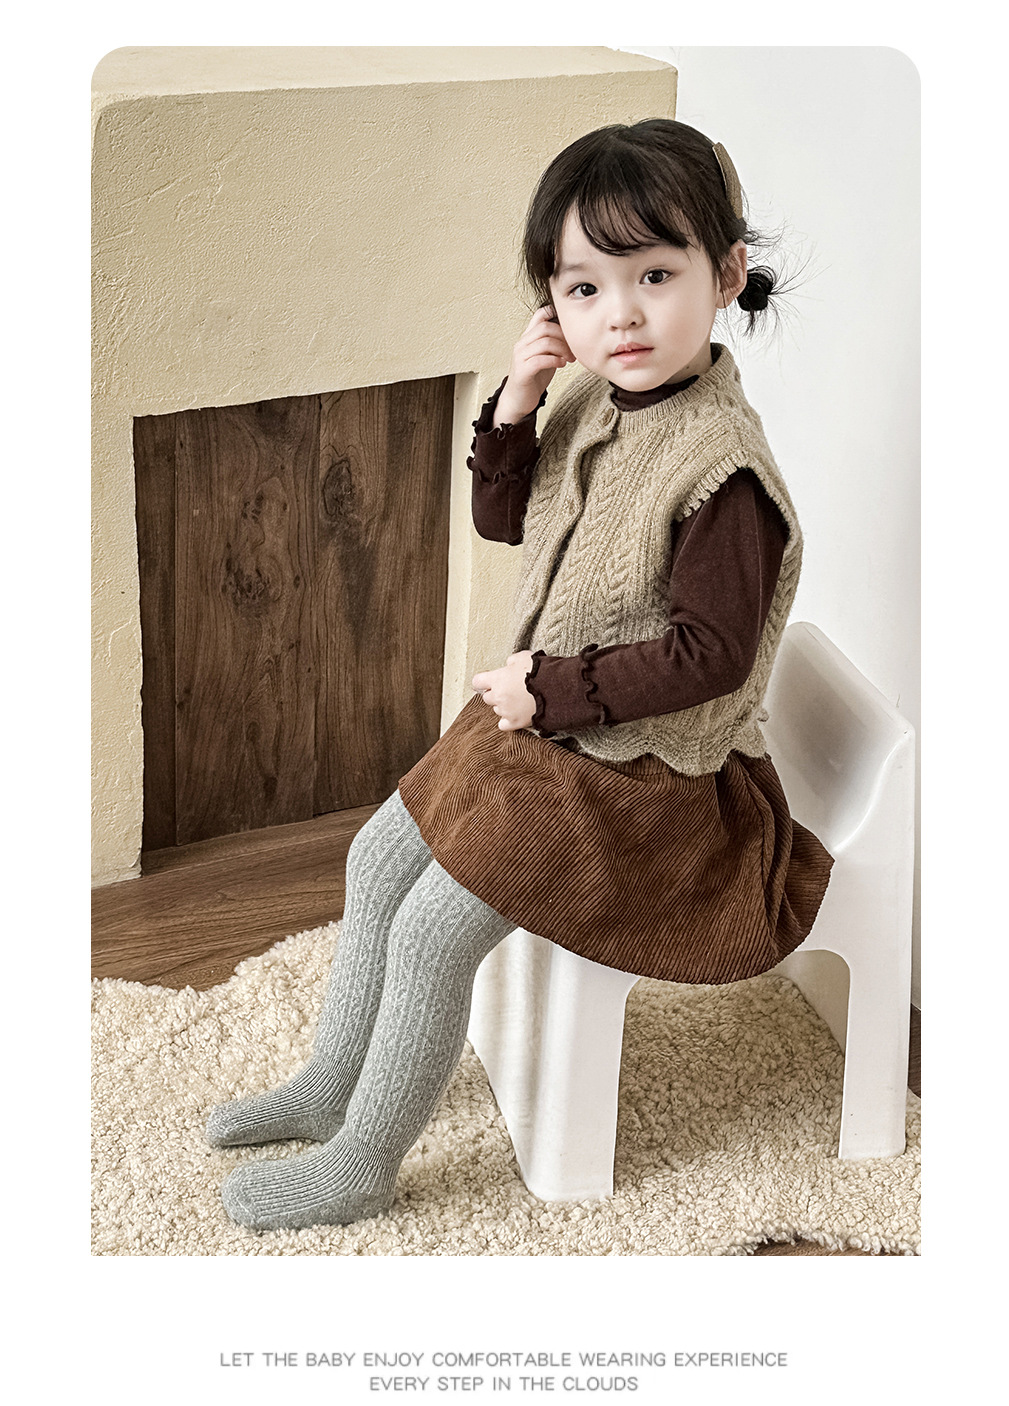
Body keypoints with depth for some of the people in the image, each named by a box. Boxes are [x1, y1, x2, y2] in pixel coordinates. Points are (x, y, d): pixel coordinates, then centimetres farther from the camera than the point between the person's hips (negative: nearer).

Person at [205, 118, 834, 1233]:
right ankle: (334, 1081, 34)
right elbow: (503, 518, 10)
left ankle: (360, 1166, 11)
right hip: (546, 715, 9)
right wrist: (514, 408, -8)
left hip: (639, 765, -9)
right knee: (378, 856, 15)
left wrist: (553, 687, -20)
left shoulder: (722, 469, -28)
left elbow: (707, 654, -26)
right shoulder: (592, 401, -3)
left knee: (433, 927, -8)